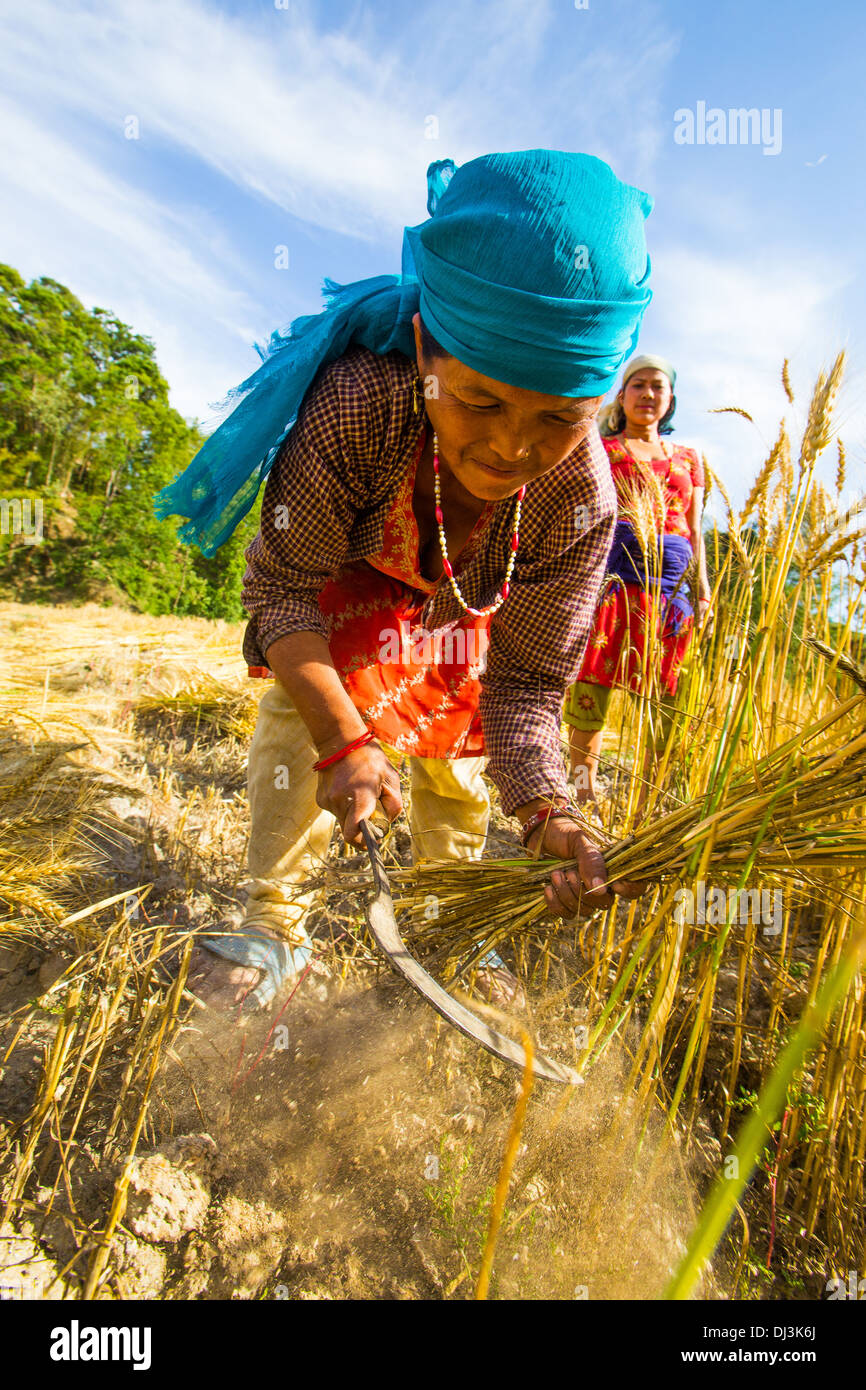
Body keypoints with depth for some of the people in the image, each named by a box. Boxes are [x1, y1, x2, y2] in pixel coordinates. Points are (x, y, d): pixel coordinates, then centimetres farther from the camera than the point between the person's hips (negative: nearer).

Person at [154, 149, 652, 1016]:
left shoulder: (581, 500, -35)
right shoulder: (355, 407, -41)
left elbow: (524, 680, -29)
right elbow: (283, 586, -33)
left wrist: (546, 808, -46)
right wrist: (343, 740, -44)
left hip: (470, 606, 2)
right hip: (350, 575, -1)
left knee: (456, 737, 4)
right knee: (302, 705, -20)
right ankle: (275, 924, -2)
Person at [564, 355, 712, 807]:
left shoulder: (688, 459, 26)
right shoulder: (598, 449, 17)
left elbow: (695, 532, 22)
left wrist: (703, 589, 12)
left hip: (671, 579, 3)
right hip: (610, 567, -3)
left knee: (667, 694, -4)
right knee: (592, 678, -9)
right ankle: (585, 792, 3)